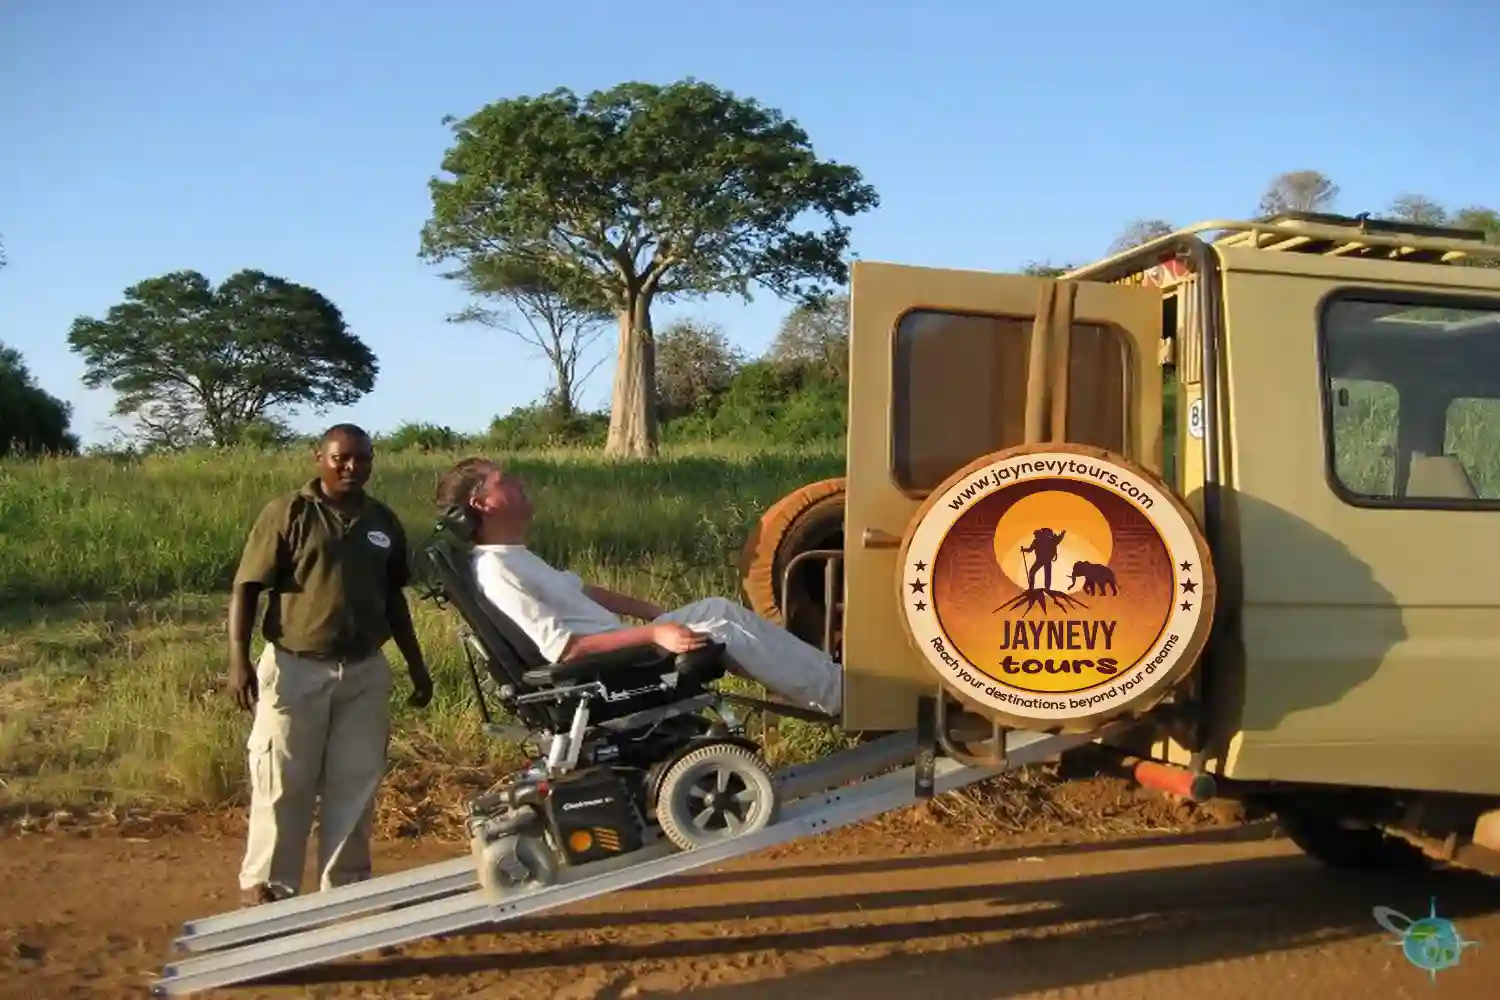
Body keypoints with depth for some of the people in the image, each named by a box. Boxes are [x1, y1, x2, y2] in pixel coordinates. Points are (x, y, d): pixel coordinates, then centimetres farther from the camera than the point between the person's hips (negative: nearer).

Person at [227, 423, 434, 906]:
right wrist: (239, 660, -17)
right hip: (296, 668, -4)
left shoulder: (384, 522, 8)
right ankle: (266, 884, 18)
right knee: (283, 785, 4)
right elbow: (247, 588, -8)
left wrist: (416, 664, 16)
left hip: (365, 672, 4)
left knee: (355, 785, 10)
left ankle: (346, 884, 23)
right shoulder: (287, 513, -5)